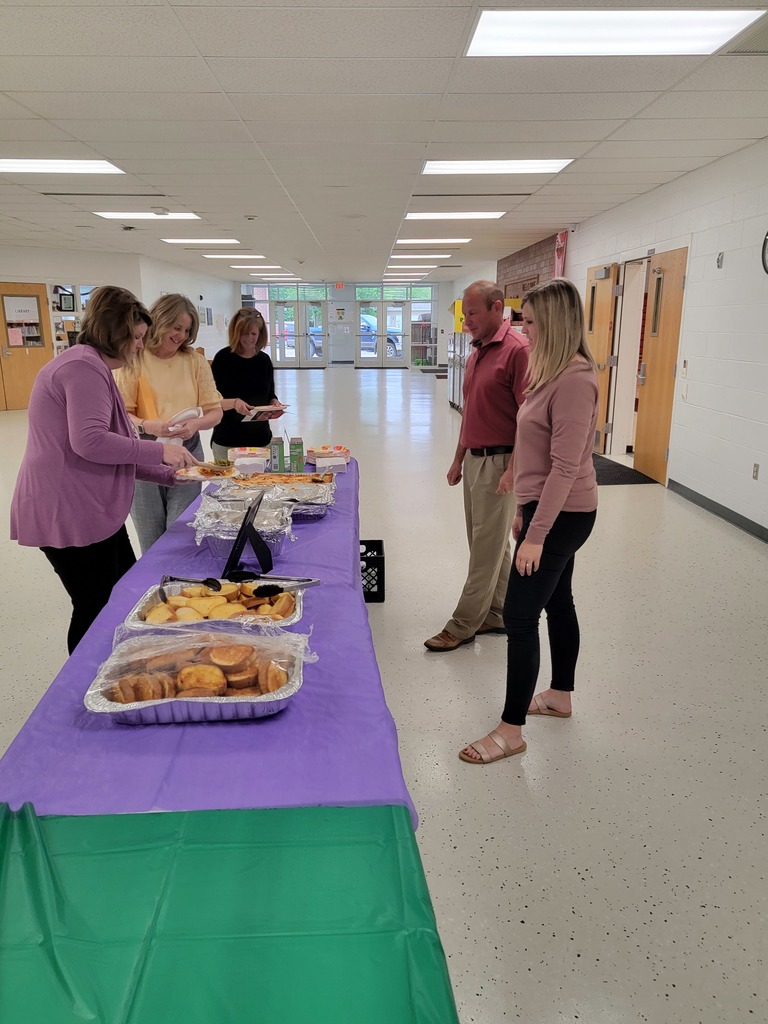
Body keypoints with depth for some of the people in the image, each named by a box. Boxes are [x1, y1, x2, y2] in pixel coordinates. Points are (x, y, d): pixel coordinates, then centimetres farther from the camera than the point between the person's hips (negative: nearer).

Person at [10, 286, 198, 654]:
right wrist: (159, 451, -19)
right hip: (70, 516, -11)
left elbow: (112, 447, 20)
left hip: (92, 511, 11)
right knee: (96, 609, -2)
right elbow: (90, 441, -28)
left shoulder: (92, 367, 19)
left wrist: (168, 474, 12)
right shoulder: (84, 367, -16)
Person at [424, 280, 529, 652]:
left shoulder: (518, 350, -15)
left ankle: (463, 625, 9)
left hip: (499, 462, -9)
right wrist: (459, 459, 20)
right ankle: (497, 615, 27)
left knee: (486, 549, 1)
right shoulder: (477, 353, 13)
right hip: (473, 460, 9)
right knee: (492, 545, 16)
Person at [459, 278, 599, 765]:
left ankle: (512, 729, 7)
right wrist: (526, 511, 18)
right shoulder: (553, 372, 10)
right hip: (551, 509, 10)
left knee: (520, 615, -6)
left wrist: (536, 534, -23)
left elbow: (566, 466, -25)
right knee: (557, 601, 20)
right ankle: (560, 696, 37)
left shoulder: (575, 379, -22)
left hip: (562, 515, -10)